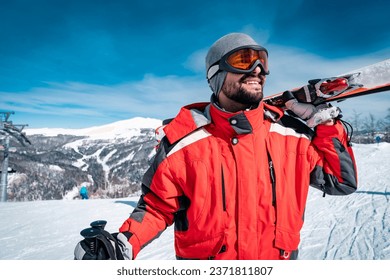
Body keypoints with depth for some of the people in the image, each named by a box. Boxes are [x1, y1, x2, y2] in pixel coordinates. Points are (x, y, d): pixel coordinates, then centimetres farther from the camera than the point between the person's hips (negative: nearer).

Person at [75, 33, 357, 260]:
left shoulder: (290, 133, -6)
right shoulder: (184, 138, -15)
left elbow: (341, 181, 3)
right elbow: (157, 205, -5)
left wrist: (326, 122, -6)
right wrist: (124, 245, -20)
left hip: (280, 256, 3)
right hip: (203, 261, -2)